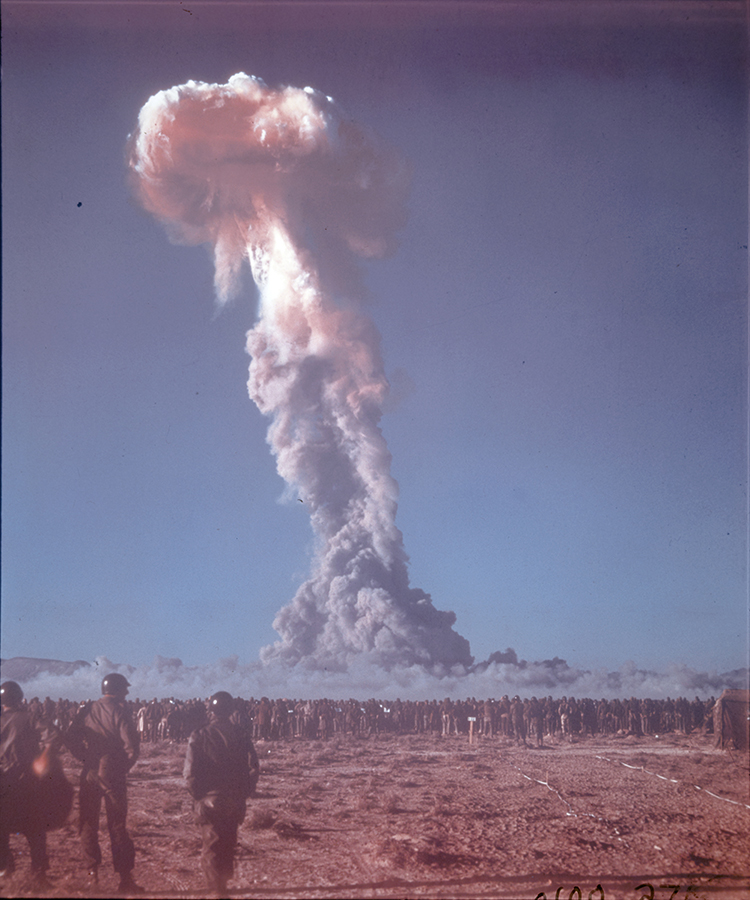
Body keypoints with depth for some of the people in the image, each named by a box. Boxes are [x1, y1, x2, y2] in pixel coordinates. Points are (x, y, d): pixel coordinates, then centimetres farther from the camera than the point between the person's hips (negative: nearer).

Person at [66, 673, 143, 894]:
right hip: (113, 775, -3)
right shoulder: (120, 712, -11)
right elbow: (132, 746, -17)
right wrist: (124, 767, -1)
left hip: (89, 774, 3)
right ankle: (125, 879, 6)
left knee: (88, 823, 16)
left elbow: (71, 740, 1)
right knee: (117, 826, 4)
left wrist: (87, 759, 9)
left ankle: (92, 873, 18)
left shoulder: (87, 710, 2)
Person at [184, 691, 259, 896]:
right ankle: (224, 882, 35)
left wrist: (198, 795, 4)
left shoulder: (199, 736, -10)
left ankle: (218, 889, -7)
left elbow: (191, 773, -11)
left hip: (209, 802, -3)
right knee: (228, 845, 21)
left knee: (212, 848, 4)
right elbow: (253, 768, -4)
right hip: (235, 803, 3)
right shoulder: (242, 734, -4)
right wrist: (243, 794, 8)